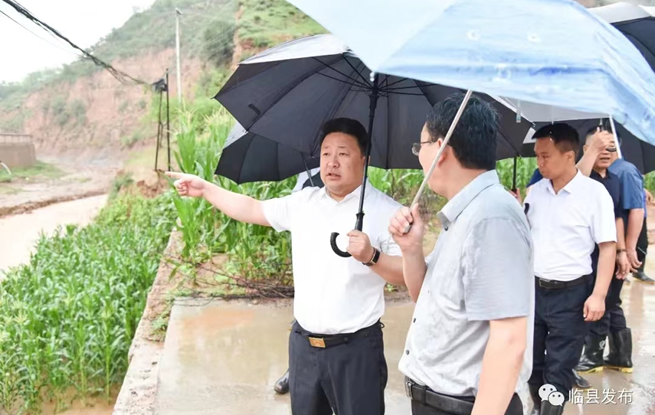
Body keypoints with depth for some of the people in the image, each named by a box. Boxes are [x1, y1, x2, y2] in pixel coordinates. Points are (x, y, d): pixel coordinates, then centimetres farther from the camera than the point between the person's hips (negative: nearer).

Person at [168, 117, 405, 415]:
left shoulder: (386, 211, -9)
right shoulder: (304, 202, 8)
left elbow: (409, 275, -11)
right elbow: (253, 210, 17)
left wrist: (371, 256, -27)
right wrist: (204, 189, 16)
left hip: (355, 348, -5)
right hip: (303, 343, 5)